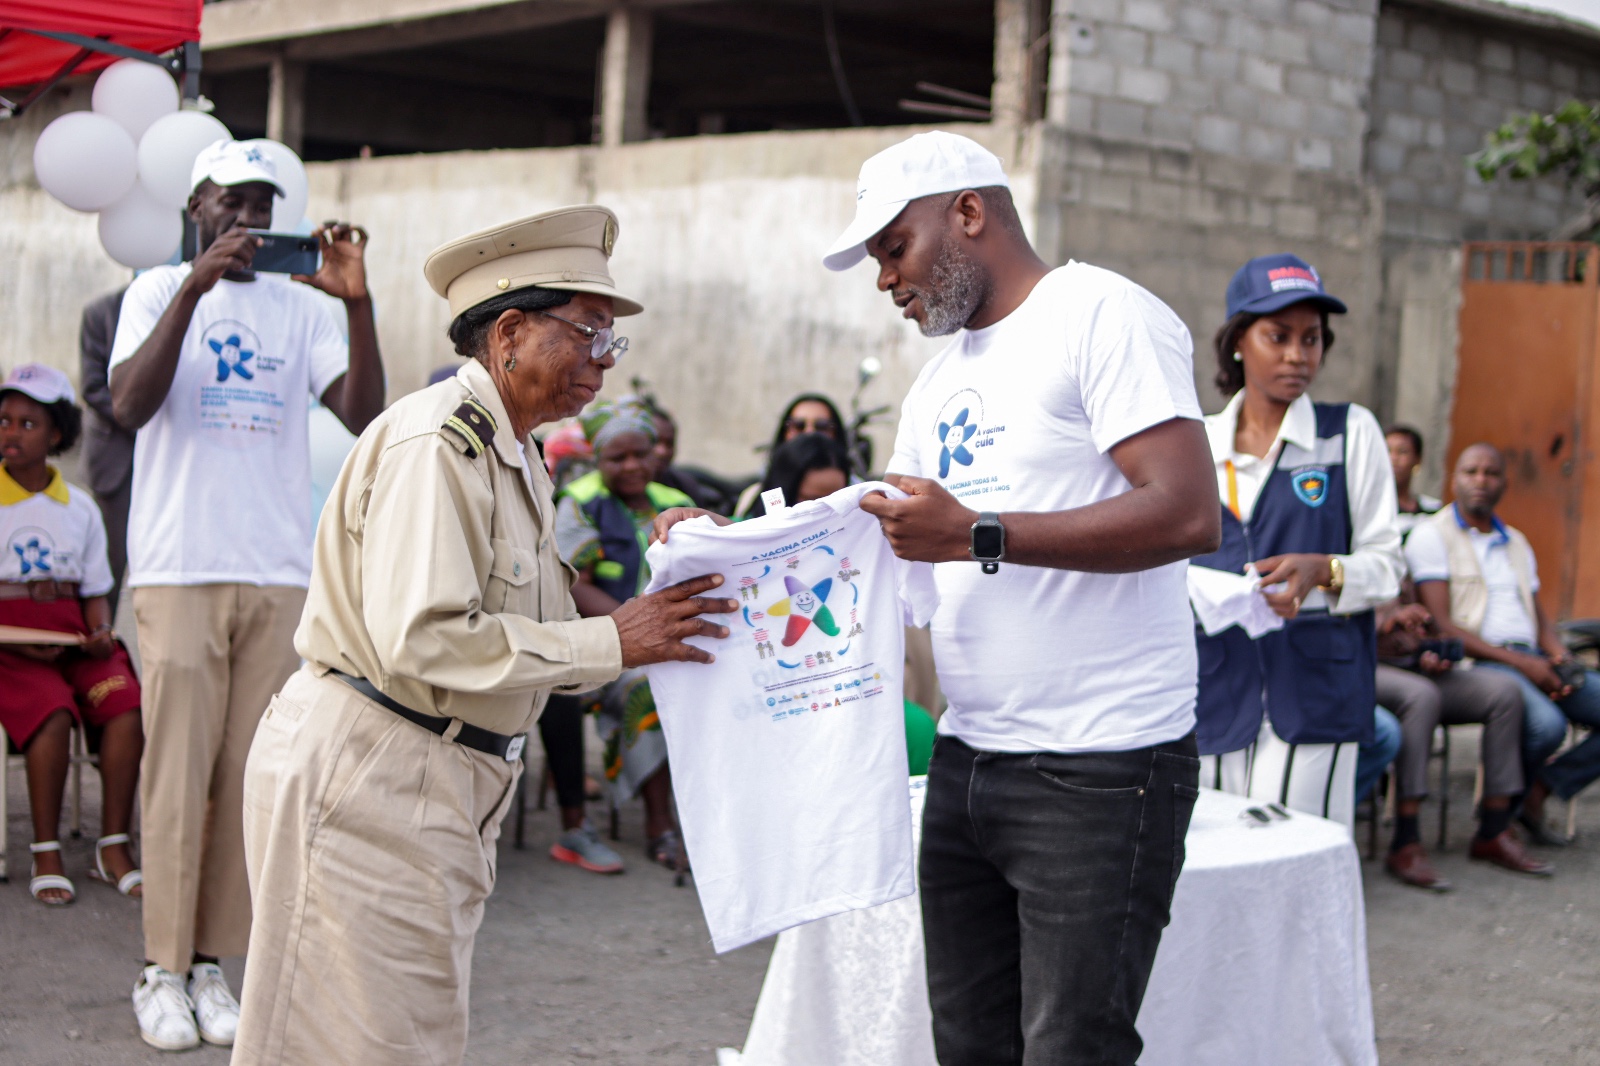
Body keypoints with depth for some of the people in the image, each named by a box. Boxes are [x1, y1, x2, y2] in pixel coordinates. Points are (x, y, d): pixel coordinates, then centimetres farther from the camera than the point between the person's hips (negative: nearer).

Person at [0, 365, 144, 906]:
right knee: (53, 712, -32)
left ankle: (113, 848, -16)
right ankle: (46, 855, -20)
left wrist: (100, 632, -6)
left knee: (127, 702, -24)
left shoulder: (80, 507, 15)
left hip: (73, 637, 4)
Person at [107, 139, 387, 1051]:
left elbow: (363, 414, -1)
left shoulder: (300, 307, 12)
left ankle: (213, 961, 9)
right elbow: (130, 403, -11)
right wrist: (196, 286, -18)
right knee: (178, 770, -3)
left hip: (279, 574, 3)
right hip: (180, 570, -2)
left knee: (250, 774, 2)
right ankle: (164, 968, 4)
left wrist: (357, 303, -13)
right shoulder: (159, 290, 6)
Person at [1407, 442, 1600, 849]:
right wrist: (1519, 662, -16)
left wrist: (1561, 658, -2)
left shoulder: (1516, 543, 25)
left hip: (1531, 660, 8)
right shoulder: (1431, 535, 1)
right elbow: (1441, 625, -9)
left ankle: (1537, 793, -1)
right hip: (1474, 662, -7)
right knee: (1546, 724, -33)